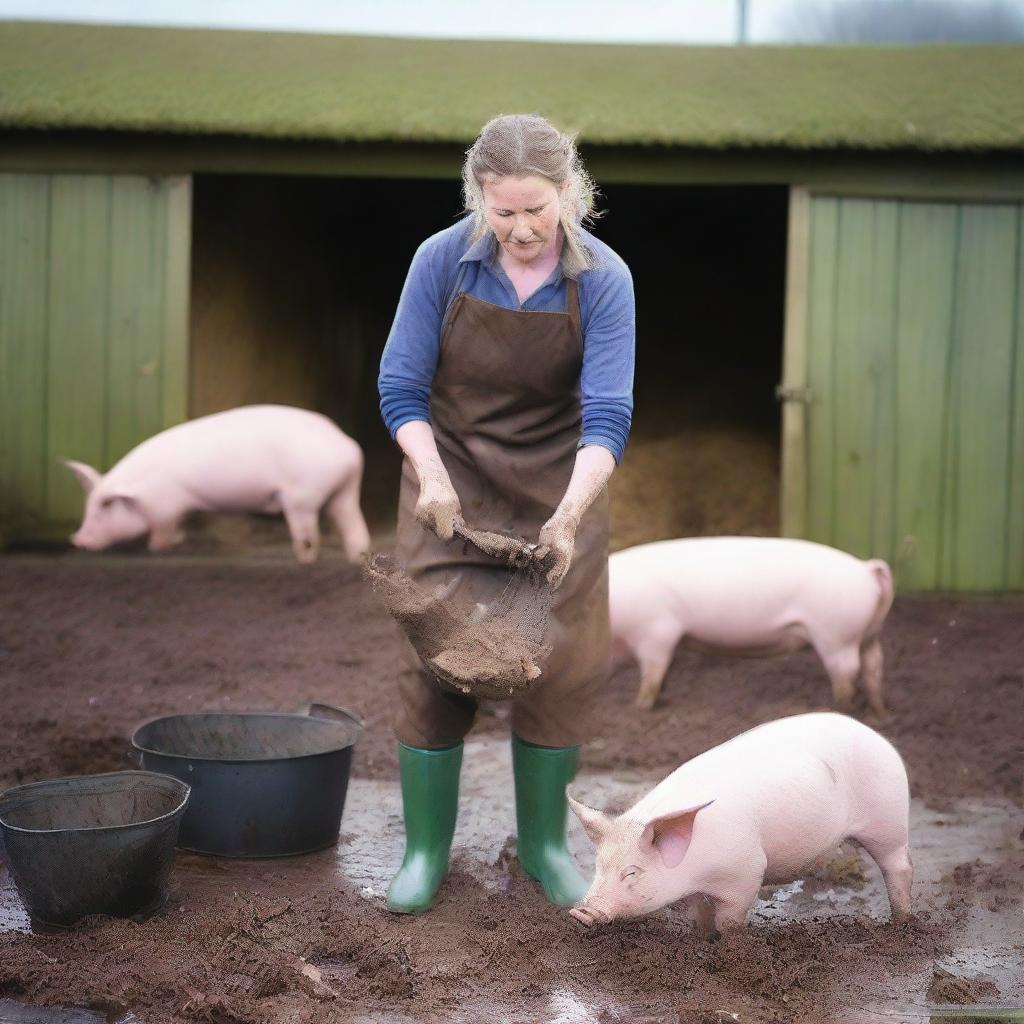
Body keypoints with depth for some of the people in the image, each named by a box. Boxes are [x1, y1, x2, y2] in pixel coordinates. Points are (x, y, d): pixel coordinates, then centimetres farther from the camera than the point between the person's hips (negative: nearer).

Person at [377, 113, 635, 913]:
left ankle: (544, 842, 18)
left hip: (561, 489, 0)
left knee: (561, 663, 1)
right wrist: (432, 478, -22)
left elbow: (607, 416, -19)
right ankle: (426, 849, 10)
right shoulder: (442, 261, -13)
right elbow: (401, 387, -7)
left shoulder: (604, 280, -15)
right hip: (452, 481, 0)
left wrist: (570, 514, -32)